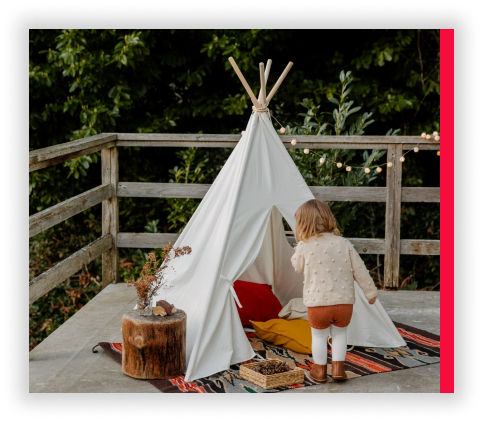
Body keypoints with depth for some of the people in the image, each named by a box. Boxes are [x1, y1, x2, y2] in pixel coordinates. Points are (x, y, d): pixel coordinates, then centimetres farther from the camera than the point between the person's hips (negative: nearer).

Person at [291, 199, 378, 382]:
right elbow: (359, 270, 3)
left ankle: (320, 370, 26)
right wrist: (370, 291, 14)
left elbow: (298, 267, 11)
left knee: (318, 335, 17)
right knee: (339, 333, 22)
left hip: (317, 304, -2)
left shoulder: (304, 246, -8)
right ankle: (338, 368, 19)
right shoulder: (344, 244, -1)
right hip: (344, 302, 2)